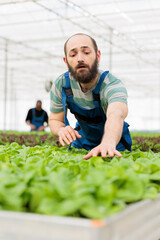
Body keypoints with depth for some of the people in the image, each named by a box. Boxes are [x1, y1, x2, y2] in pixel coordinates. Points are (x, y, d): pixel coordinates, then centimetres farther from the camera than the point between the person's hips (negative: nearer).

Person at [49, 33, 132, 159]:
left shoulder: (113, 85, -32)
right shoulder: (60, 85, -17)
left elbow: (116, 115, -53)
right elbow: (54, 120, -5)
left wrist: (108, 144, -75)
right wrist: (61, 130, -30)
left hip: (115, 144, -2)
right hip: (82, 142, 2)